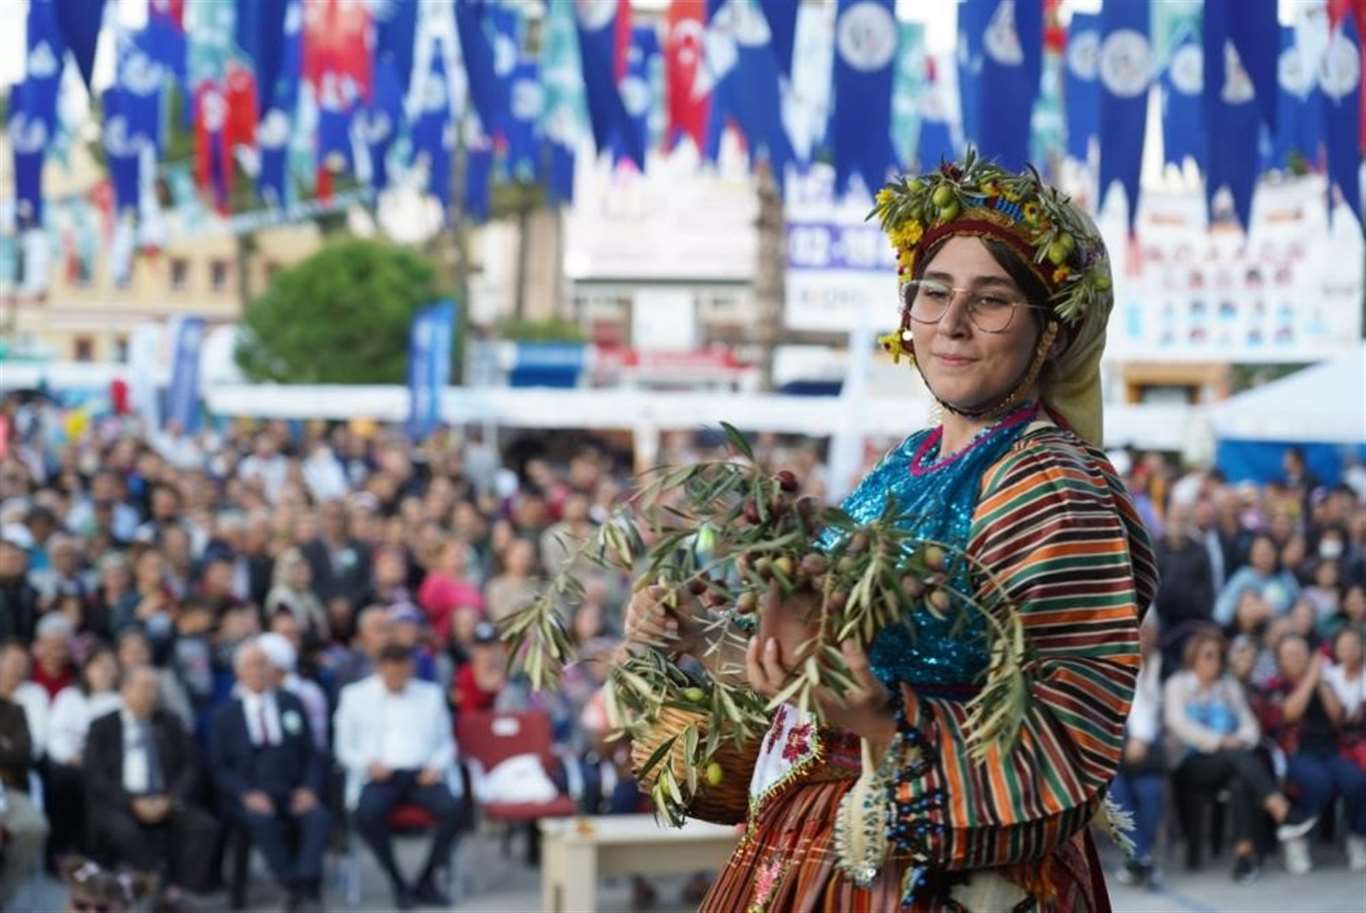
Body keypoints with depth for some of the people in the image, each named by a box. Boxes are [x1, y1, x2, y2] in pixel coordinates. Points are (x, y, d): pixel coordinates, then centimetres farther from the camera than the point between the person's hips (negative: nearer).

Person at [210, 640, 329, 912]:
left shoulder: (292, 704, 17)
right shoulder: (225, 715, 11)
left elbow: (312, 754, 14)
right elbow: (220, 767, 5)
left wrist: (309, 789, -5)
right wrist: (248, 795, -12)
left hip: (293, 795, 2)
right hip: (251, 798, -2)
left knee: (318, 816, -32)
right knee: (263, 820, -36)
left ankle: (307, 880, -41)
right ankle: (294, 887, -33)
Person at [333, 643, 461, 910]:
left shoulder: (431, 694, 20)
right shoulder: (355, 697, 14)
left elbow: (446, 742, 18)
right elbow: (344, 747, 9)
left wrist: (437, 765, -3)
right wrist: (369, 764, -10)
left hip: (422, 774, 2)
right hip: (379, 775, -1)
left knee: (451, 808, -30)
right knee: (367, 813, -35)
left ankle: (427, 881, -12)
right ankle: (397, 883, -17)